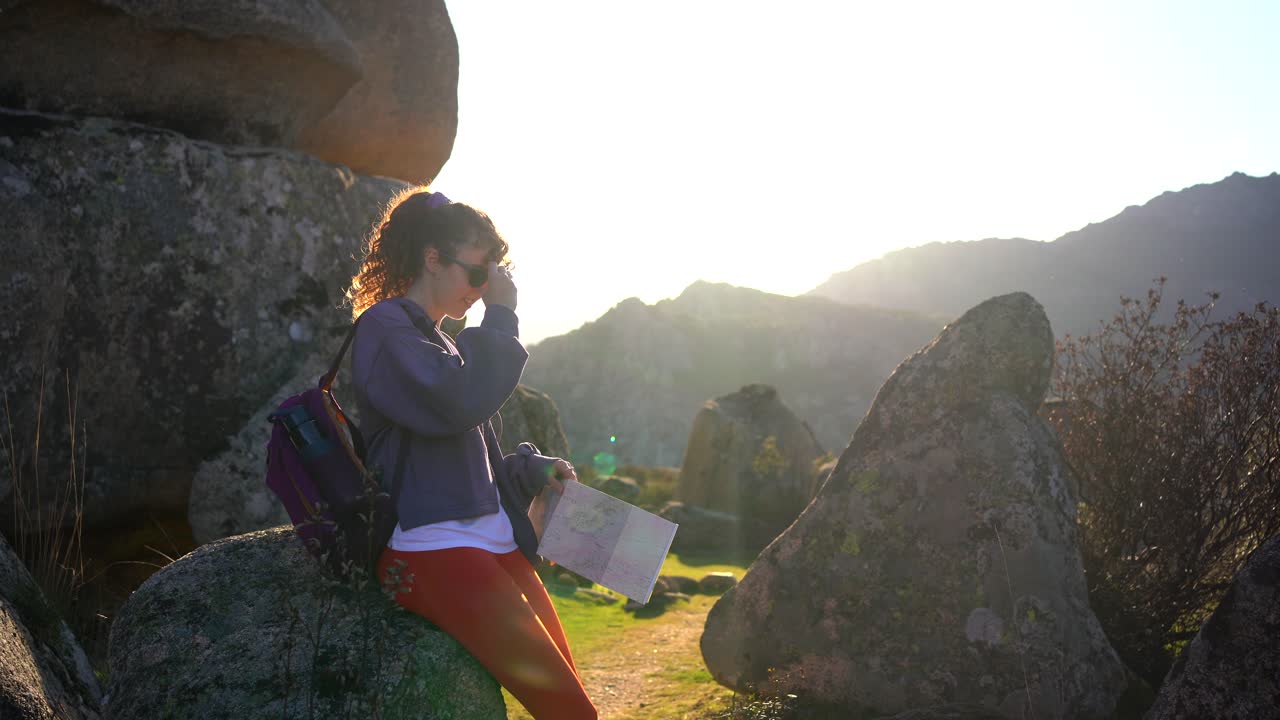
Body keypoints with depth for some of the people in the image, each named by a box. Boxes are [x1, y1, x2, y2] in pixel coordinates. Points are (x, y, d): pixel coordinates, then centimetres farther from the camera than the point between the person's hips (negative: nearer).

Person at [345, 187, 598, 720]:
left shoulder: (442, 342, 22)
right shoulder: (384, 327, -3)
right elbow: (454, 406, -21)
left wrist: (534, 470, 10)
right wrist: (500, 317, -10)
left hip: (496, 541, 9)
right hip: (432, 549, -8)